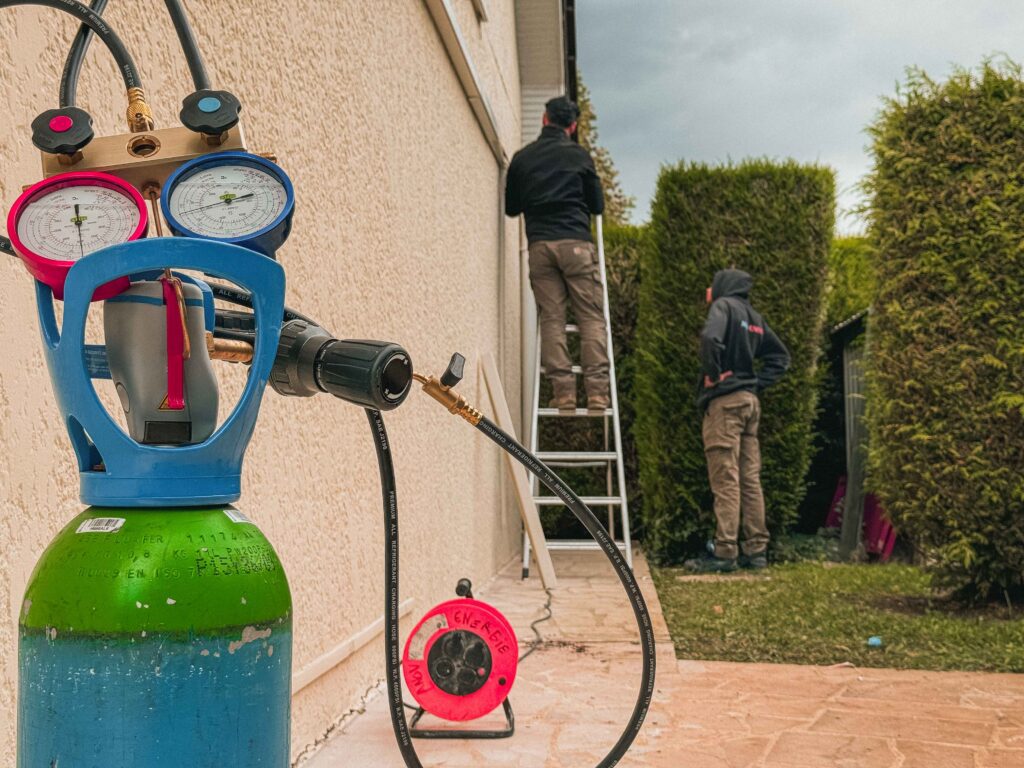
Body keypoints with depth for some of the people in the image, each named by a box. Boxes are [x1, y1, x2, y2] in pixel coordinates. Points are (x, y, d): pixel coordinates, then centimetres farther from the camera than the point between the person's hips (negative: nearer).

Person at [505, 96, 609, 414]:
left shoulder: (522, 158, 11)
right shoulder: (579, 155, 6)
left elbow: (512, 207, 18)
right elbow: (597, 204, 12)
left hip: (539, 244, 2)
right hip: (576, 242, -2)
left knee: (551, 319, 3)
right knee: (591, 317, 0)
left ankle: (564, 394, -4)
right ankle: (597, 393, -9)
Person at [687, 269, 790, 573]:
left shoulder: (724, 305, -6)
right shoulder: (754, 317, 18)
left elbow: (711, 337, -27)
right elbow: (780, 356, 23)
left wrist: (712, 373, -14)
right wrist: (759, 382, 13)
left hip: (725, 400, -8)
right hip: (750, 401, 8)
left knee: (725, 480, -8)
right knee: (750, 480, 9)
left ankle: (725, 553, -8)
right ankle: (757, 551, 12)